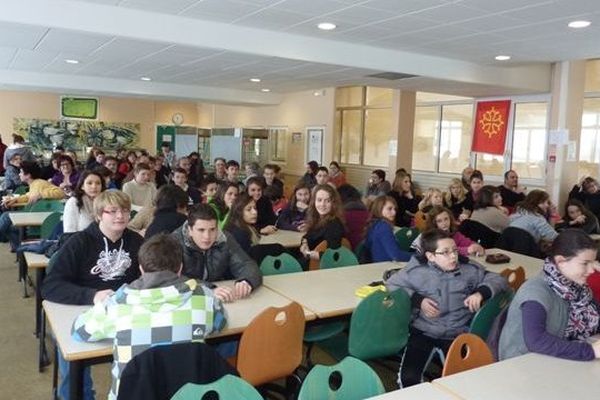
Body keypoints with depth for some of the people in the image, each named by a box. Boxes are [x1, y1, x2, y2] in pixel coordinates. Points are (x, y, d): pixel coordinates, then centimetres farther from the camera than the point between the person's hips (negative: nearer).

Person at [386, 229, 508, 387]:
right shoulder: (417, 271, -6)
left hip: (457, 333, 1)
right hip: (423, 331, -1)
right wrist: (417, 299, -10)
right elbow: (392, 284, 2)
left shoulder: (468, 269, 0)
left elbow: (498, 280, 7)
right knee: (408, 377, -17)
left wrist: (481, 292, -14)